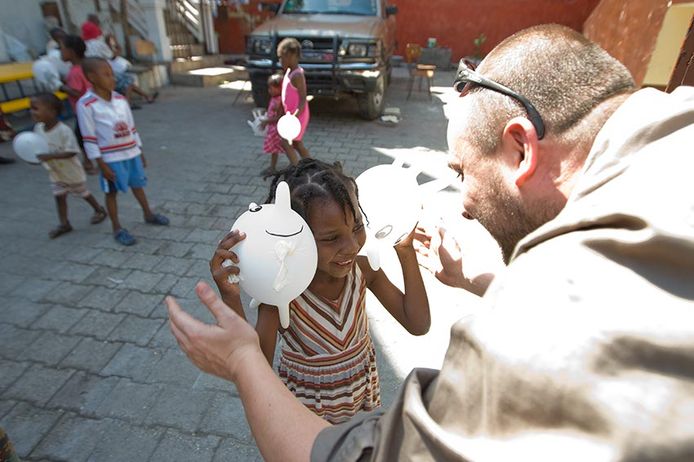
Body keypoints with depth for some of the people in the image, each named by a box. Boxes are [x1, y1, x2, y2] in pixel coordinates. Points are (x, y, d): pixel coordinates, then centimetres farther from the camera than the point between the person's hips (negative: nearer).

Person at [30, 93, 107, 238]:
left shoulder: (64, 130, -28)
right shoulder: (38, 128, -5)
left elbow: (71, 152, -29)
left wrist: (51, 156, -36)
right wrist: (37, 155, -11)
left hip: (72, 172, -7)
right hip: (55, 173, 7)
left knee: (83, 193, 12)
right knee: (59, 196, 9)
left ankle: (99, 210, 35)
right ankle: (64, 224, 17)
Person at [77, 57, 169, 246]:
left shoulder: (120, 99, 4)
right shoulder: (85, 105, -13)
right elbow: (89, 139, -12)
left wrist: (140, 151, 12)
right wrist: (101, 164, -14)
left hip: (132, 153, 5)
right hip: (111, 159, -5)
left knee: (138, 185, 19)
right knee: (112, 192, 7)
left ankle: (148, 214, 38)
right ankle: (117, 229, 19)